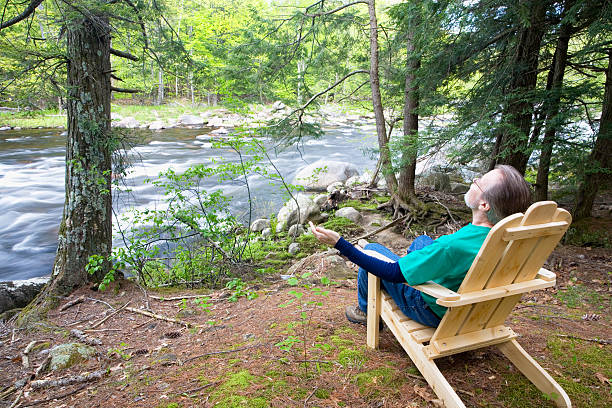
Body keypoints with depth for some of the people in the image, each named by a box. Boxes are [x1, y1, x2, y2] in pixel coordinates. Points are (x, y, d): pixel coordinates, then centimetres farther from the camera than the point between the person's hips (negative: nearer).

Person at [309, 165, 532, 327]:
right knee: (421, 240, 27)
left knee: (372, 249, 6)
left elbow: (393, 273, -34)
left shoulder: (453, 246, -42)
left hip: (434, 312, -7)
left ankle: (366, 310, 32)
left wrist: (339, 243, -34)